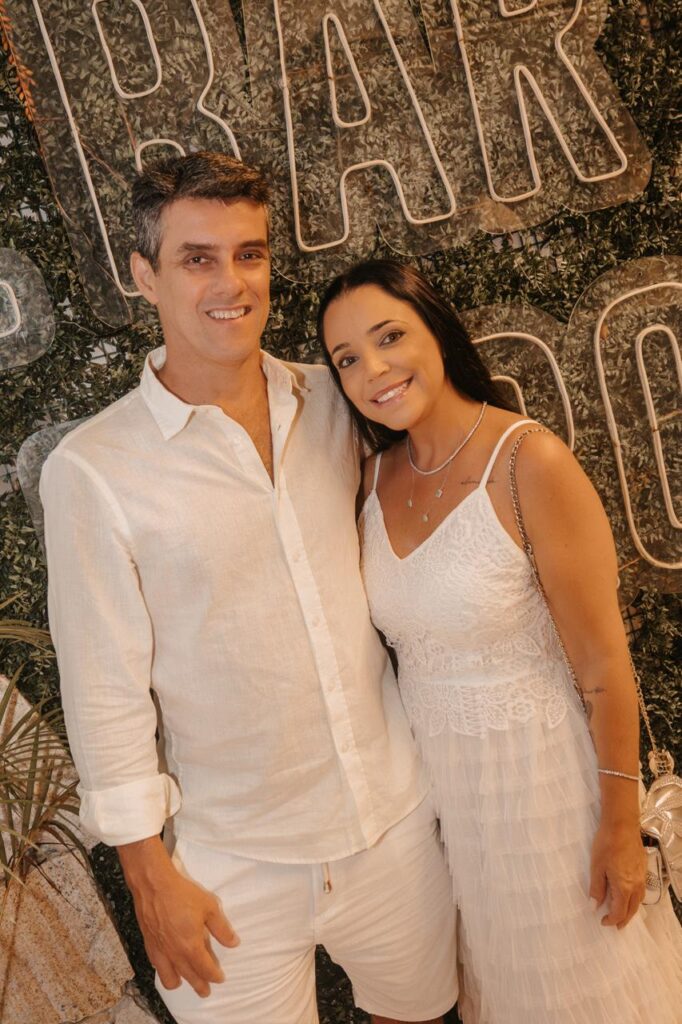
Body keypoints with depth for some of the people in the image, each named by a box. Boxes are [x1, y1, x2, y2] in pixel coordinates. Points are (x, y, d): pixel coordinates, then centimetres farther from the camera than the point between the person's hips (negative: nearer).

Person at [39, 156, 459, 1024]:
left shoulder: (331, 401, -2)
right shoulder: (92, 469, -16)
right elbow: (105, 687, -12)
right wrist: (150, 875, -7)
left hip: (397, 816, 4)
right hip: (238, 862, -4)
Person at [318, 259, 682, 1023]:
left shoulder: (529, 460, -22)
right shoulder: (378, 475, -3)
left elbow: (604, 663, -17)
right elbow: (394, 623, 6)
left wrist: (620, 824, -12)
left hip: (526, 760, -5)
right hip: (424, 761, 5)